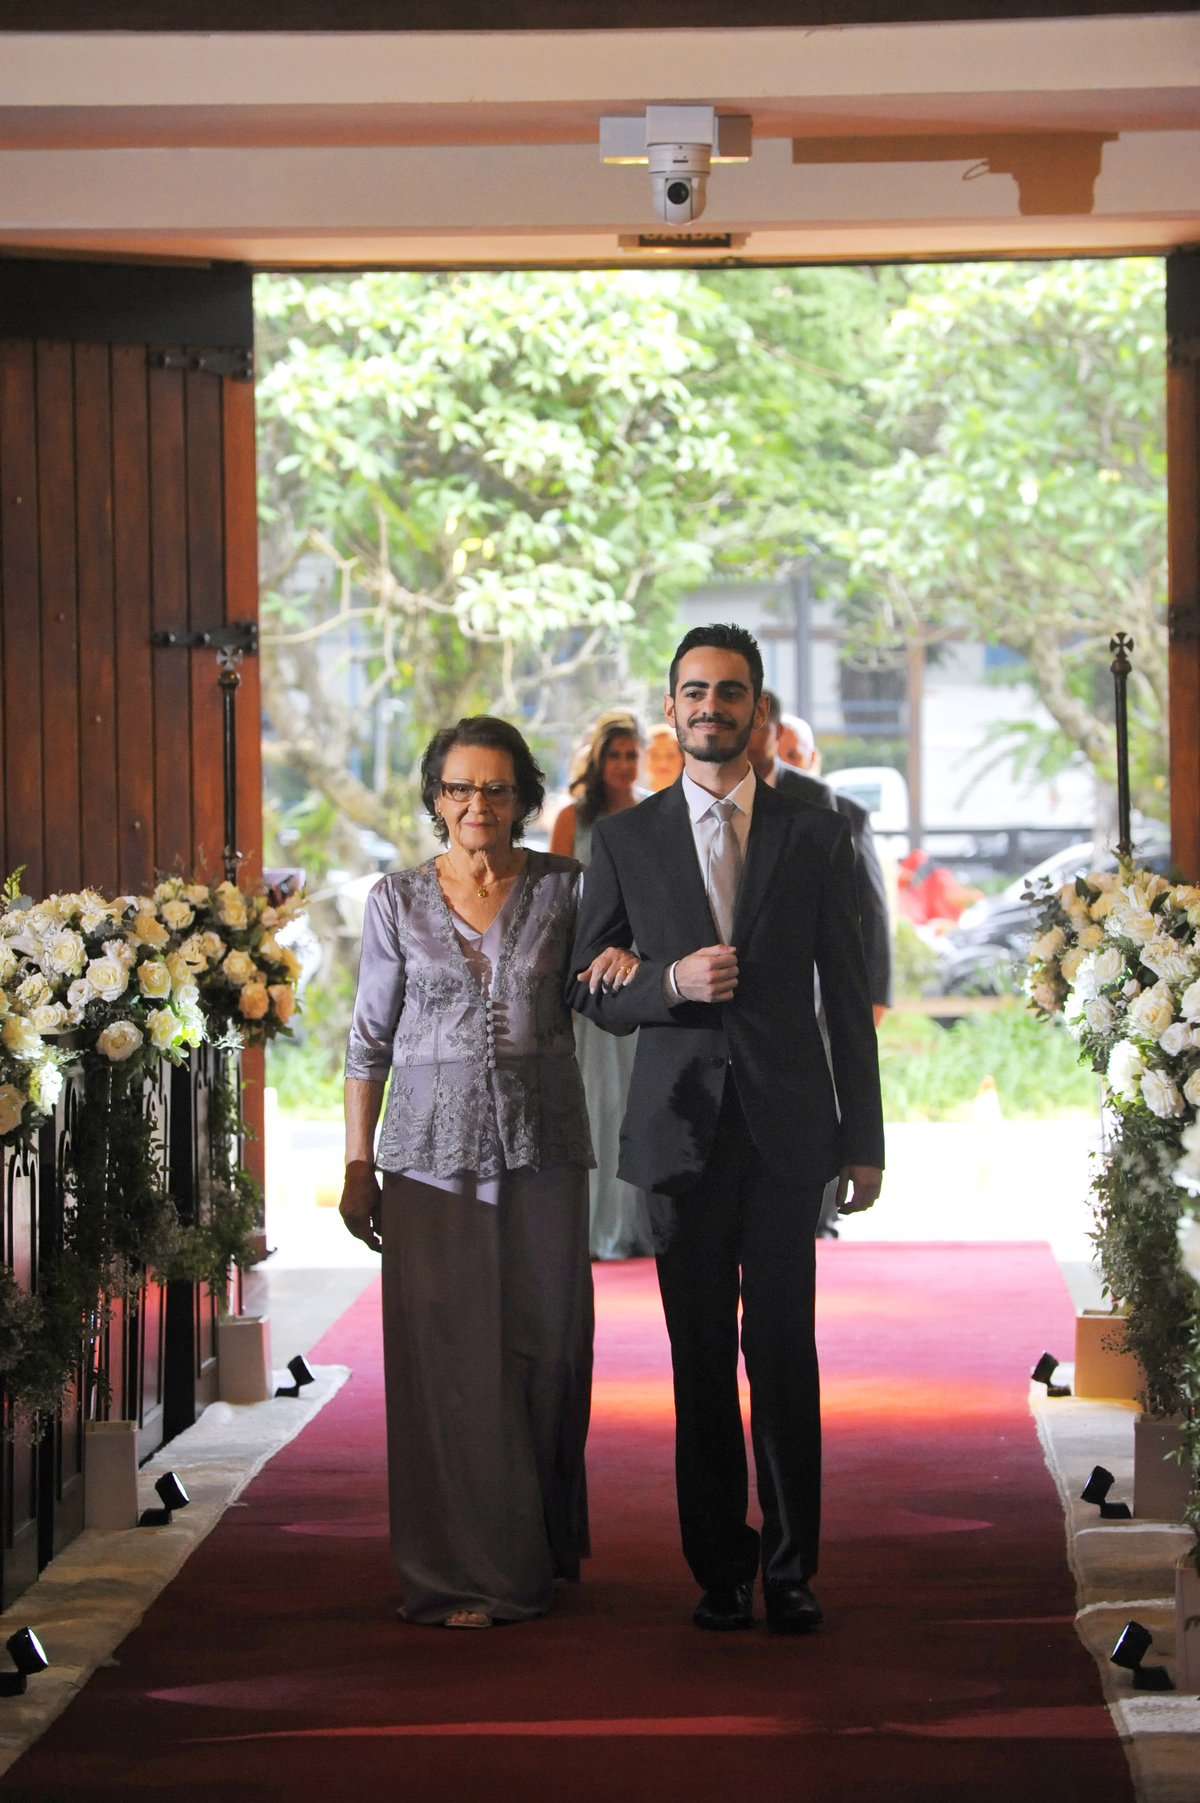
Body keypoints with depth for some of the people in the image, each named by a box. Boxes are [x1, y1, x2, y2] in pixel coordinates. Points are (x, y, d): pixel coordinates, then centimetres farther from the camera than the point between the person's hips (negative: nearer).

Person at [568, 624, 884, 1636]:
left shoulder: (815, 838, 7)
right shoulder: (625, 841, 7)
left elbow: (848, 999, 7)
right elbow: (590, 993, 8)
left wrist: (865, 1143, 4)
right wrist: (673, 982, -13)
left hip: (787, 1130, -1)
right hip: (681, 1128, 1)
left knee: (784, 1353, -3)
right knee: (702, 1359, 3)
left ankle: (791, 1570, 4)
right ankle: (720, 1568, 11)